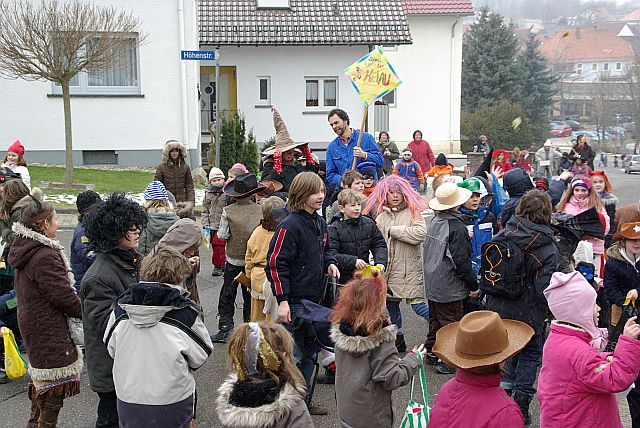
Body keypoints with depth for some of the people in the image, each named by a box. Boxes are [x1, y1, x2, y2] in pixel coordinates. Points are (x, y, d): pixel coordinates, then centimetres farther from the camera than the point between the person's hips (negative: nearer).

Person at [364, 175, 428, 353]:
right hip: (389, 268, 6)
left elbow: (421, 233, -21)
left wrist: (394, 230, -14)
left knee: (416, 304, -10)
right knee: (390, 303, 14)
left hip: (410, 267, -5)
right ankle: (398, 338, 31)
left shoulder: (412, 211, -5)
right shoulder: (381, 216, 10)